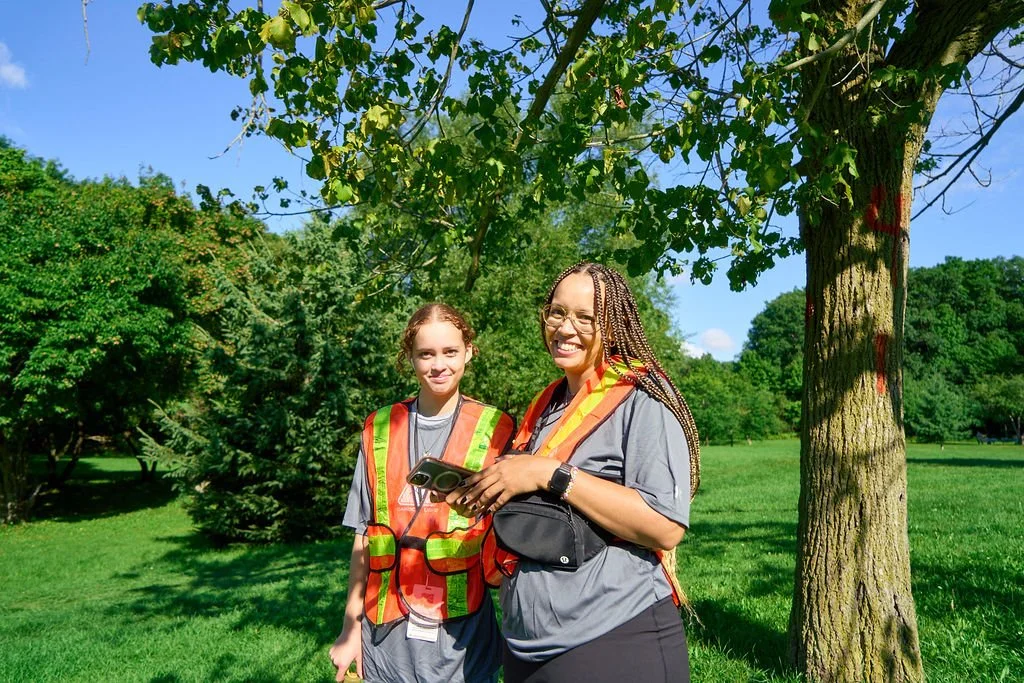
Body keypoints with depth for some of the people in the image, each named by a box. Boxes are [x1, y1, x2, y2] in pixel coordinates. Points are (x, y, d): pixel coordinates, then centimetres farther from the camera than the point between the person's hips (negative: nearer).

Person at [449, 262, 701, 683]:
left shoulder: (641, 400, -11)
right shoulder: (546, 408, 11)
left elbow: (666, 528, -23)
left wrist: (551, 474, -23)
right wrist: (481, 496, 3)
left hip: (614, 645, -7)